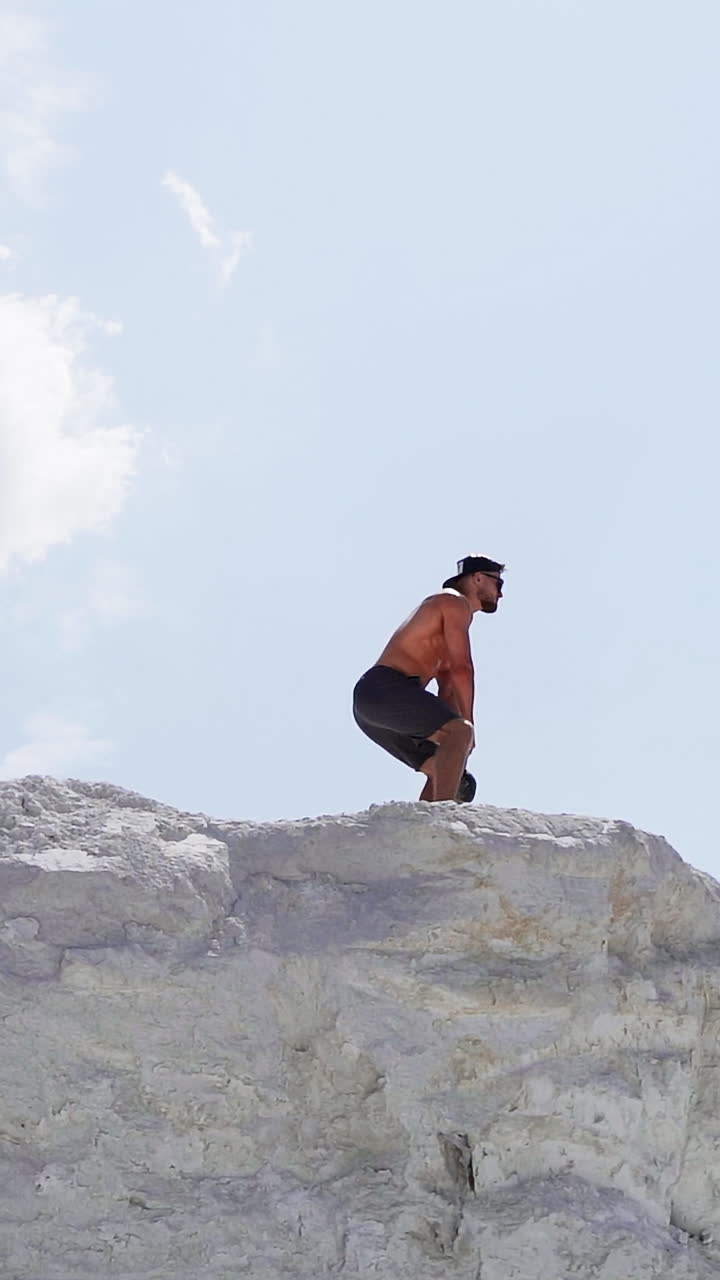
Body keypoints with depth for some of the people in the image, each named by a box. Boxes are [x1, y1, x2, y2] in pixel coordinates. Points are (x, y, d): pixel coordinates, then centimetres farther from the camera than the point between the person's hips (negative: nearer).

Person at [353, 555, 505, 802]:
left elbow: (448, 688, 25)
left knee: (442, 771, 12)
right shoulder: (455, 602, 1)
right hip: (385, 687, -10)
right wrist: (468, 725, -7)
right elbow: (462, 669, -10)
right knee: (460, 731, -25)